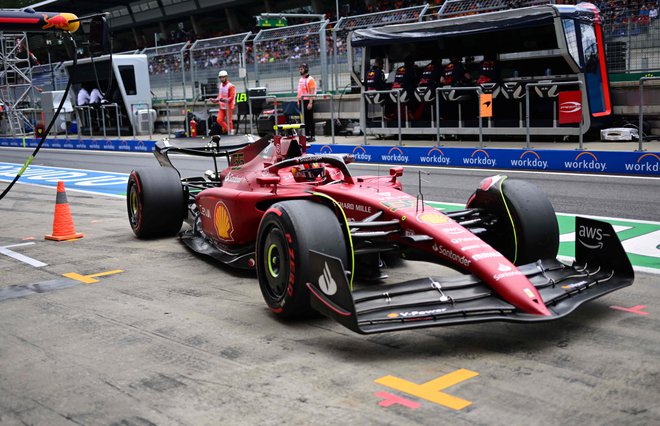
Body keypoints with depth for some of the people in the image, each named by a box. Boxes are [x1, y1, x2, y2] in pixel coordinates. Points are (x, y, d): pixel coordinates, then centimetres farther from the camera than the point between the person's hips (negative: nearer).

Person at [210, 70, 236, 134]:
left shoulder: (231, 86, -10)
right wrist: (215, 100, 3)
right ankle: (227, 129, 15)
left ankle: (231, 132, 11)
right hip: (221, 106, 6)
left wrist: (226, 100, -32)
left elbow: (232, 97, -15)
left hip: (228, 106, -6)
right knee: (219, 120, -2)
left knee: (229, 121, -1)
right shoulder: (220, 86, 12)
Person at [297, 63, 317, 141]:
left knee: (310, 119, -4)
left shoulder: (310, 79, -8)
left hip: (307, 101, -7)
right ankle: (306, 135, 14)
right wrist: (299, 101, 12)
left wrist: (310, 103, -20)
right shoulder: (300, 79, 14)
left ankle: (312, 136, -1)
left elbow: (312, 92, -14)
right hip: (301, 101, 7)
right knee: (304, 119, 9)